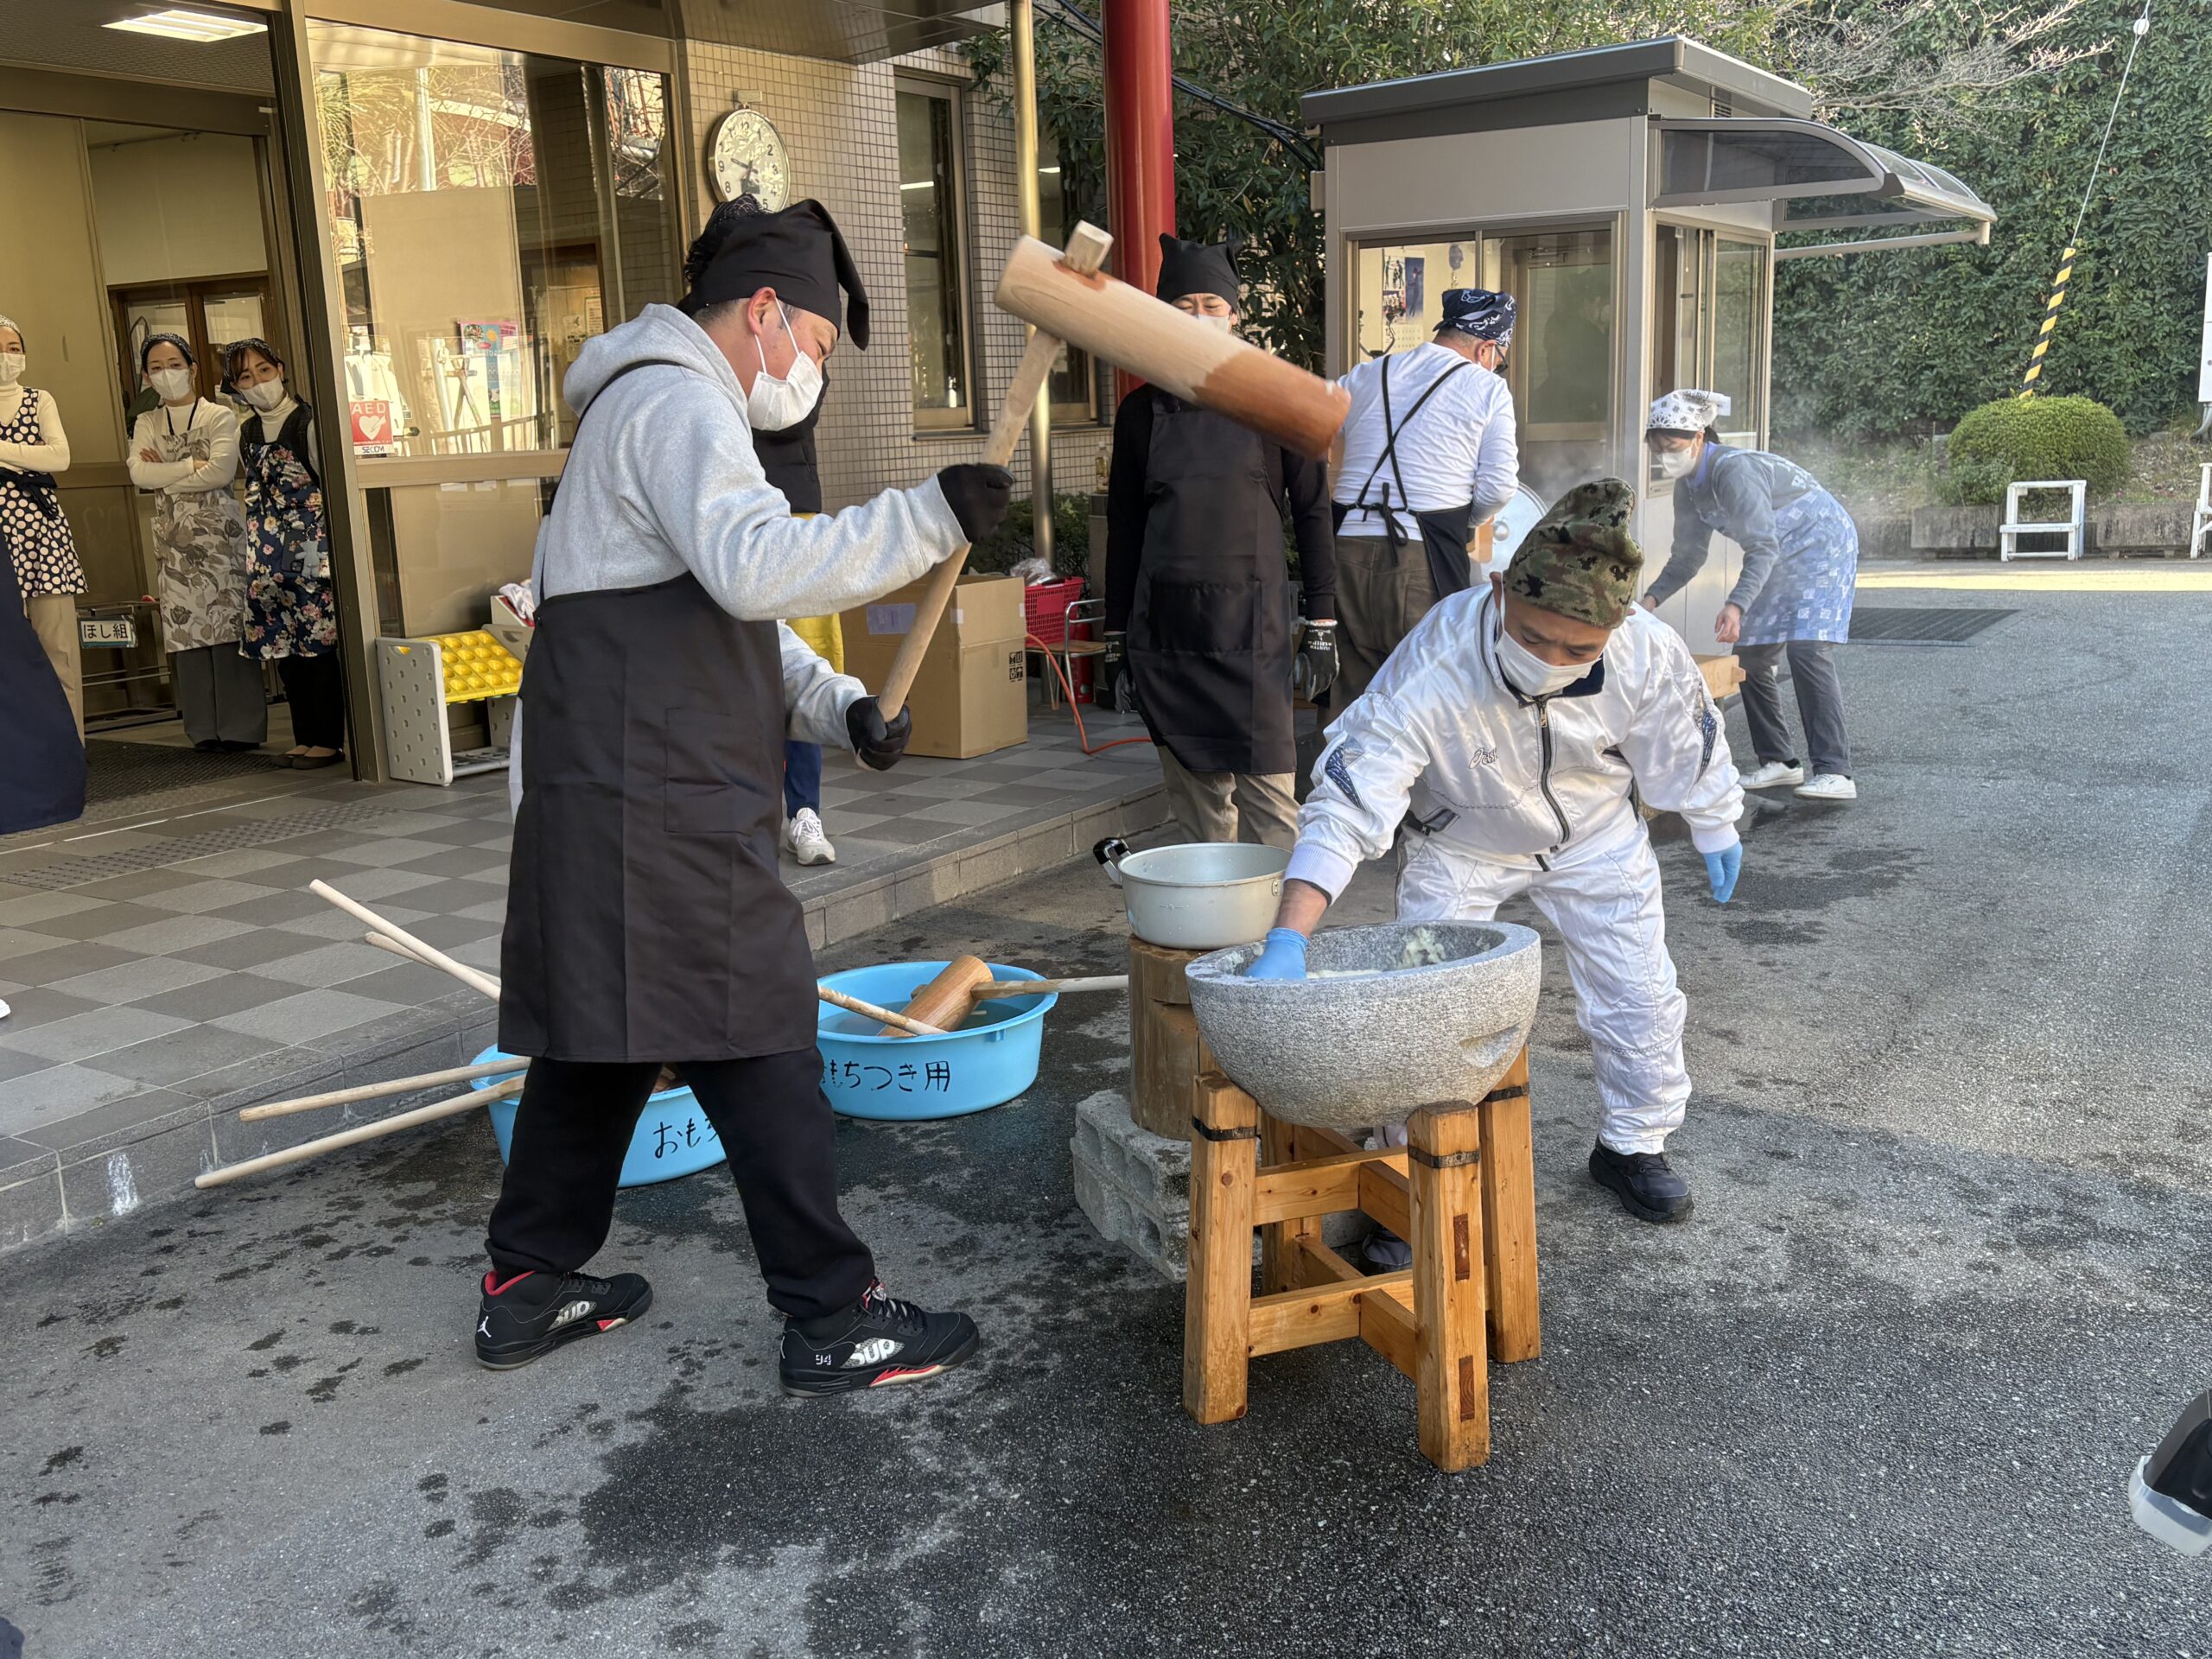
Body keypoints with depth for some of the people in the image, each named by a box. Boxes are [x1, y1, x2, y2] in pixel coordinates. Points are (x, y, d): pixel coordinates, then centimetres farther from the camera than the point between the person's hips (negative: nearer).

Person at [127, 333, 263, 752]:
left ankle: (242, 726, -5)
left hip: (221, 532, -3)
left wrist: (165, 473, -4)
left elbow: (222, 471, -11)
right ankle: (205, 728, 2)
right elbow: (139, 473, -2)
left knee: (230, 624, -7)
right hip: (176, 539, 4)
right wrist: (193, 465, -8)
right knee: (188, 628, -1)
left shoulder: (220, 417, 4)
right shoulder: (147, 425, 15)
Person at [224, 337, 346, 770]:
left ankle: (328, 740, -1)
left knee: (319, 644, -6)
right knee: (283, 646, 7)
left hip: (313, 551, -7)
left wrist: (319, 546, -14)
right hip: (270, 556, 7)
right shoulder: (247, 434, 13)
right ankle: (305, 738, 15)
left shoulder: (308, 423, -7)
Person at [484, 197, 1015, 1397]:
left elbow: (726, 615, 25)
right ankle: (833, 1318, 2)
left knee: (601, 1029, 16)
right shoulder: (678, 403, -9)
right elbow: (759, 567, -27)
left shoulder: (665, 407, 26)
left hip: (617, 790, 11)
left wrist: (837, 707, 12)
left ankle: (527, 1285, 27)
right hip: (656, 804, -11)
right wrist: (931, 517, -25)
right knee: (755, 1039, -6)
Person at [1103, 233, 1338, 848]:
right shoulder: (1143, 410, 9)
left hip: (1251, 622, -2)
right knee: (1194, 793, 6)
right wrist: (1117, 634, 11)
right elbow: (1123, 526, 13)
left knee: (1269, 793, -7)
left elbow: (1312, 512, 4)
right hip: (1165, 629, 3)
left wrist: (1322, 625, 0)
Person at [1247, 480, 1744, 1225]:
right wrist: (1288, 941, -54)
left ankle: (1633, 1144, 32)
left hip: (1596, 836, 2)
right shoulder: (1428, 674, -42)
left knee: (1639, 994, 7)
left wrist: (1716, 830, 8)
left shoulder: (1649, 654, -32)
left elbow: (1689, 747, -9)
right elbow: (1345, 805, -45)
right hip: (1462, 843, -2)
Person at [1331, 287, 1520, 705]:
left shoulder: (1364, 377, 15)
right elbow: (1499, 485, -2)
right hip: (1425, 560, -4)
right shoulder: (1487, 389, 4)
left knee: (1353, 691, 10)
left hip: (1348, 546, 4)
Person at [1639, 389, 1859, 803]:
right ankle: (1779, 761, 13)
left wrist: (1737, 606, -48)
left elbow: (1762, 547, -35)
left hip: (1822, 547, -9)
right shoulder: (1689, 488, 0)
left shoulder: (1734, 470, -28)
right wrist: (1652, 599, -8)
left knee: (1808, 650, -22)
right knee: (1750, 655, 4)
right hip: (1781, 561, 9)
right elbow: (1688, 556, 7)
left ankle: (1834, 773, -25)